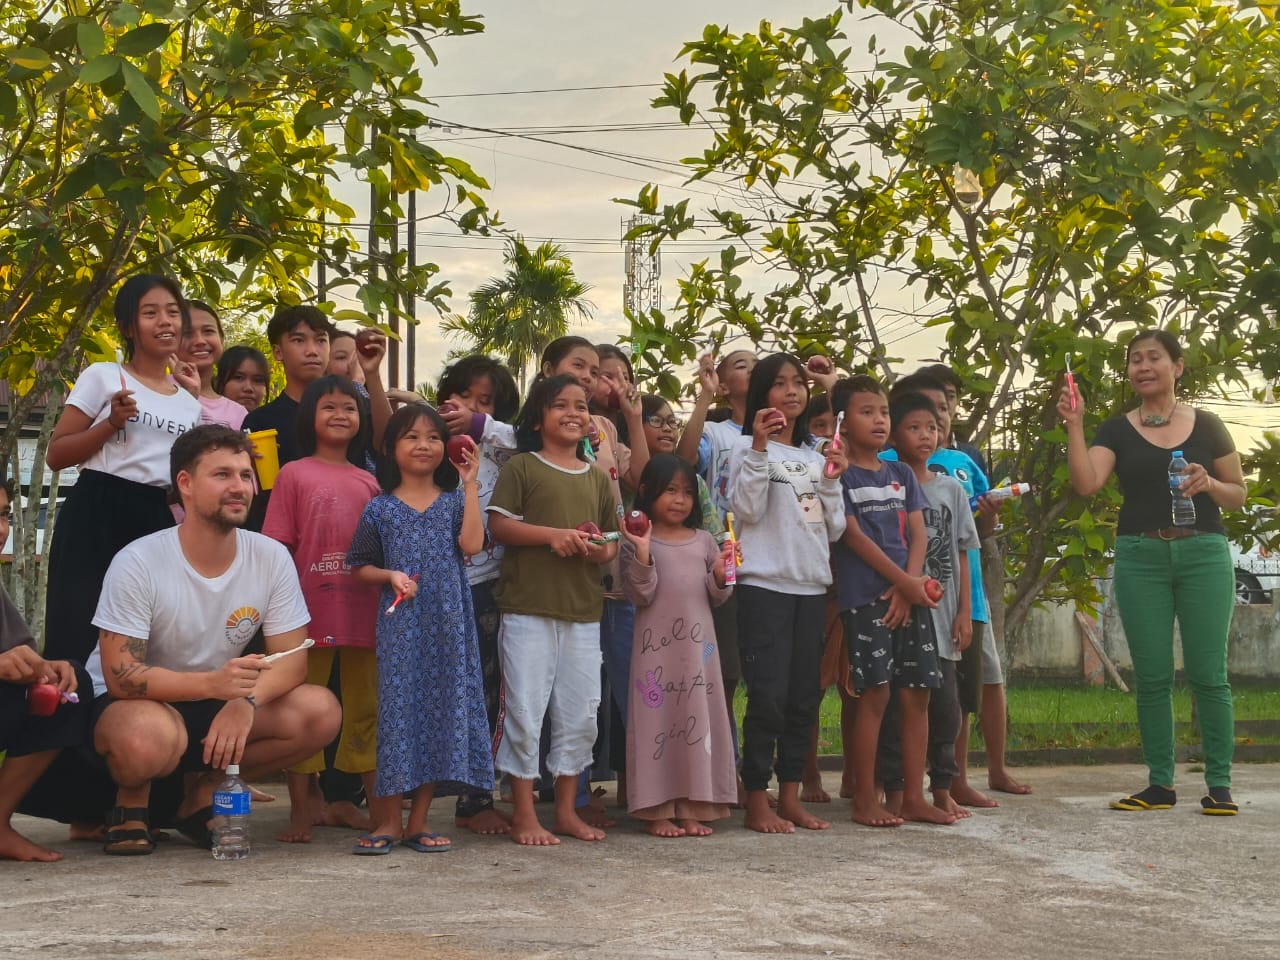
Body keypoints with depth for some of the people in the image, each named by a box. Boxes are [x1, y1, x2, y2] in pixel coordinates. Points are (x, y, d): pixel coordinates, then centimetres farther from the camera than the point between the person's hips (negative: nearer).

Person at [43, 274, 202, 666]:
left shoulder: (190, 403, 15)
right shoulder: (103, 377, 0)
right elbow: (55, 455, -3)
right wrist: (111, 423, -14)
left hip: (157, 521, 5)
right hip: (96, 516, -5)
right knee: (79, 636, -8)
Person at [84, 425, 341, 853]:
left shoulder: (272, 558, -9)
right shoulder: (138, 563, -21)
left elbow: (291, 658, -10)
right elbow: (120, 677, -24)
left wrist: (246, 700, -32)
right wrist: (212, 683, -41)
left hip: (221, 703, 5)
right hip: (137, 700, -5)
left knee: (321, 712, -19)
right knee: (150, 737, -40)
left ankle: (203, 788, 1)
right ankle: (131, 800, -2)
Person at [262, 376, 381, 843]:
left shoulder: (368, 482, 12)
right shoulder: (294, 474, 2)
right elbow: (278, 546, -2)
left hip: (363, 609, 3)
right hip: (310, 609, -3)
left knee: (366, 707, 10)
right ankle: (303, 808, 9)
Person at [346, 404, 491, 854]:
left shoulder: (455, 502, 9)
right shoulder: (381, 509, 5)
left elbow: (471, 544, -10)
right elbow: (361, 567, 7)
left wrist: (470, 485, -9)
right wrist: (391, 576, -12)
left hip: (448, 626, 2)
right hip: (399, 624, -2)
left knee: (441, 709, 3)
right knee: (397, 708, -3)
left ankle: (418, 821, 12)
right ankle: (389, 820, 5)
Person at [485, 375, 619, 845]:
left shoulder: (597, 477, 15)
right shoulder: (521, 467, 0)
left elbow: (613, 541, 17)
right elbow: (499, 524, -7)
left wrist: (600, 549, -6)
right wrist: (553, 534, -18)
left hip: (584, 611, 5)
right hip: (528, 608, -5)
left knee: (580, 714, 9)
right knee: (525, 711, -2)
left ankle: (567, 809, 22)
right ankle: (523, 813, 8)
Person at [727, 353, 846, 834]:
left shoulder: (815, 458, 17)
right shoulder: (748, 449, 0)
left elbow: (834, 529, 14)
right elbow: (747, 510, -14)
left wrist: (832, 482, 1)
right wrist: (759, 447, -17)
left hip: (811, 587, 6)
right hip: (765, 585, -6)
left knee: (805, 696, 7)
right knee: (768, 695, -8)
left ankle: (790, 797, 14)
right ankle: (757, 802, -1)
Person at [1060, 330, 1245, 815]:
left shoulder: (1207, 426, 7)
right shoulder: (1116, 431, 6)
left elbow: (1239, 495, 11)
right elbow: (1086, 484, -10)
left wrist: (1209, 484, -9)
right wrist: (1074, 425, -16)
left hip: (1203, 552, -1)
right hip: (1140, 557, 1)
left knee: (1208, 673, -2)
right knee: (1151, 675, 2)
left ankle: (1219, 784, 3)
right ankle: (1160, 783, 9)